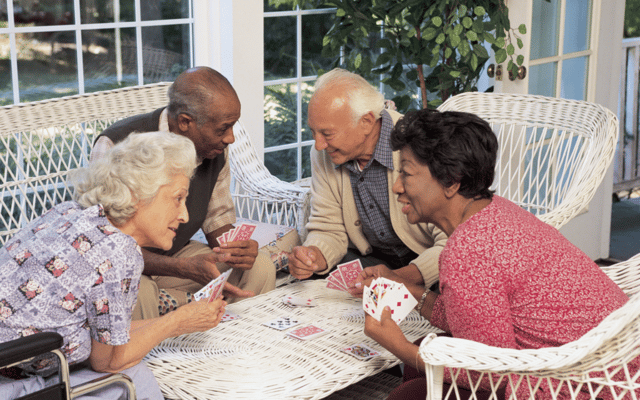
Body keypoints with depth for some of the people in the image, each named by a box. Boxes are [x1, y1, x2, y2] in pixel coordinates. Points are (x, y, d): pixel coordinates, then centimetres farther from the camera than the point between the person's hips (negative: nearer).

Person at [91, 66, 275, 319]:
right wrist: (184, 268, -37)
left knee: (260, 268, -13)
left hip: (177, 253, 6)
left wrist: (236, 247, -18)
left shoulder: (215, 149, -6)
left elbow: (218, 221, 7)